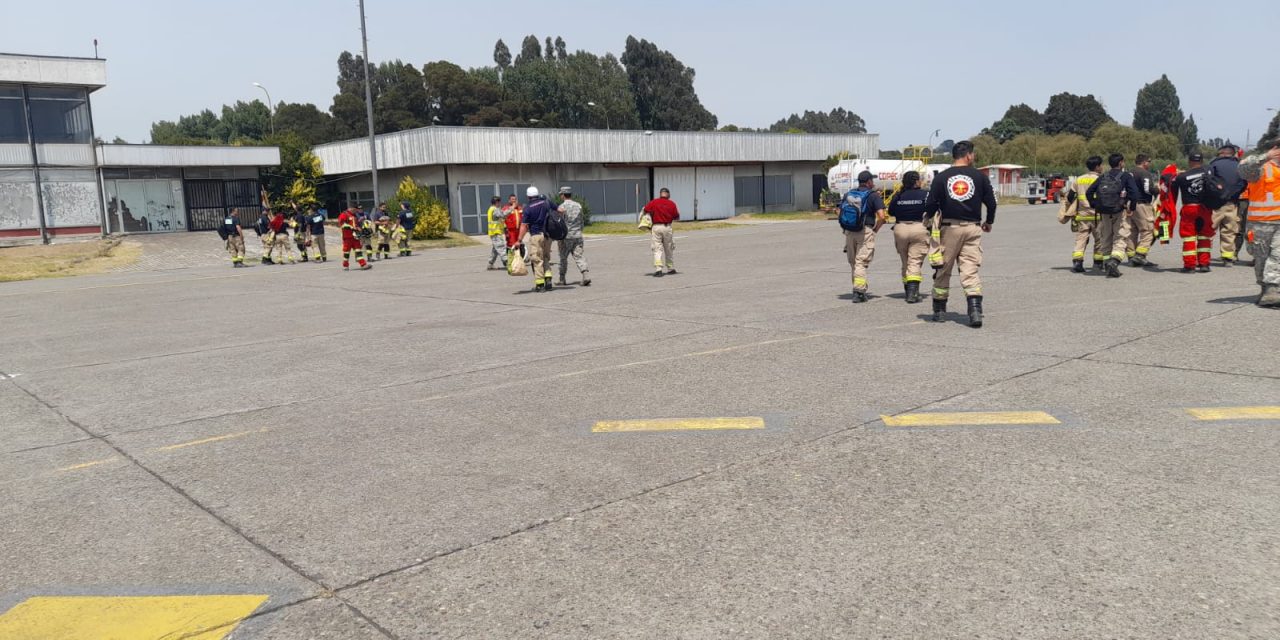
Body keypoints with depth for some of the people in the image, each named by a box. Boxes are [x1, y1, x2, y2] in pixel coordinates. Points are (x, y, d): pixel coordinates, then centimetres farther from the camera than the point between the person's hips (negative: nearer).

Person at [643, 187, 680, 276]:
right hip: (667, 227, 1)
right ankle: (671, 269, 24)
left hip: (656, 227, -1)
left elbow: (645, 210, -7)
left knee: (657, 249, -1)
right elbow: (677, 218, 4)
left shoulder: (654, 202, -2)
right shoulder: (672, 204, 1)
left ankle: (658, 269, -16)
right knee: (669, 249, 15)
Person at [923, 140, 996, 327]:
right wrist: (989, 222, 23)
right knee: (971, 271, -1)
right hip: (972, 228, 0)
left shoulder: (941, 177, -1)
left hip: (949, 228, 0)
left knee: (943, 270, 10)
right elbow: (991, 202, 5)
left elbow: (930, 204, -4)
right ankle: (975, 311, -14)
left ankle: (939, 310, 18)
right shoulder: (979, 176, 2)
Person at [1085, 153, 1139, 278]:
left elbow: (1089, 192, 5)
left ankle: (1108, 263, 15)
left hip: (1104, 214, 4)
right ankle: (1114, 261, -24)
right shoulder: (1125, 176, -1)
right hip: (1120, 212, -4)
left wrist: (1095, 206, 10)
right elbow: (1134, 192, -14)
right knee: (1120, 240, -4)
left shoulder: (1103, 177, 10)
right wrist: (1132, 208, -4)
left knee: (1106, 240, 13)